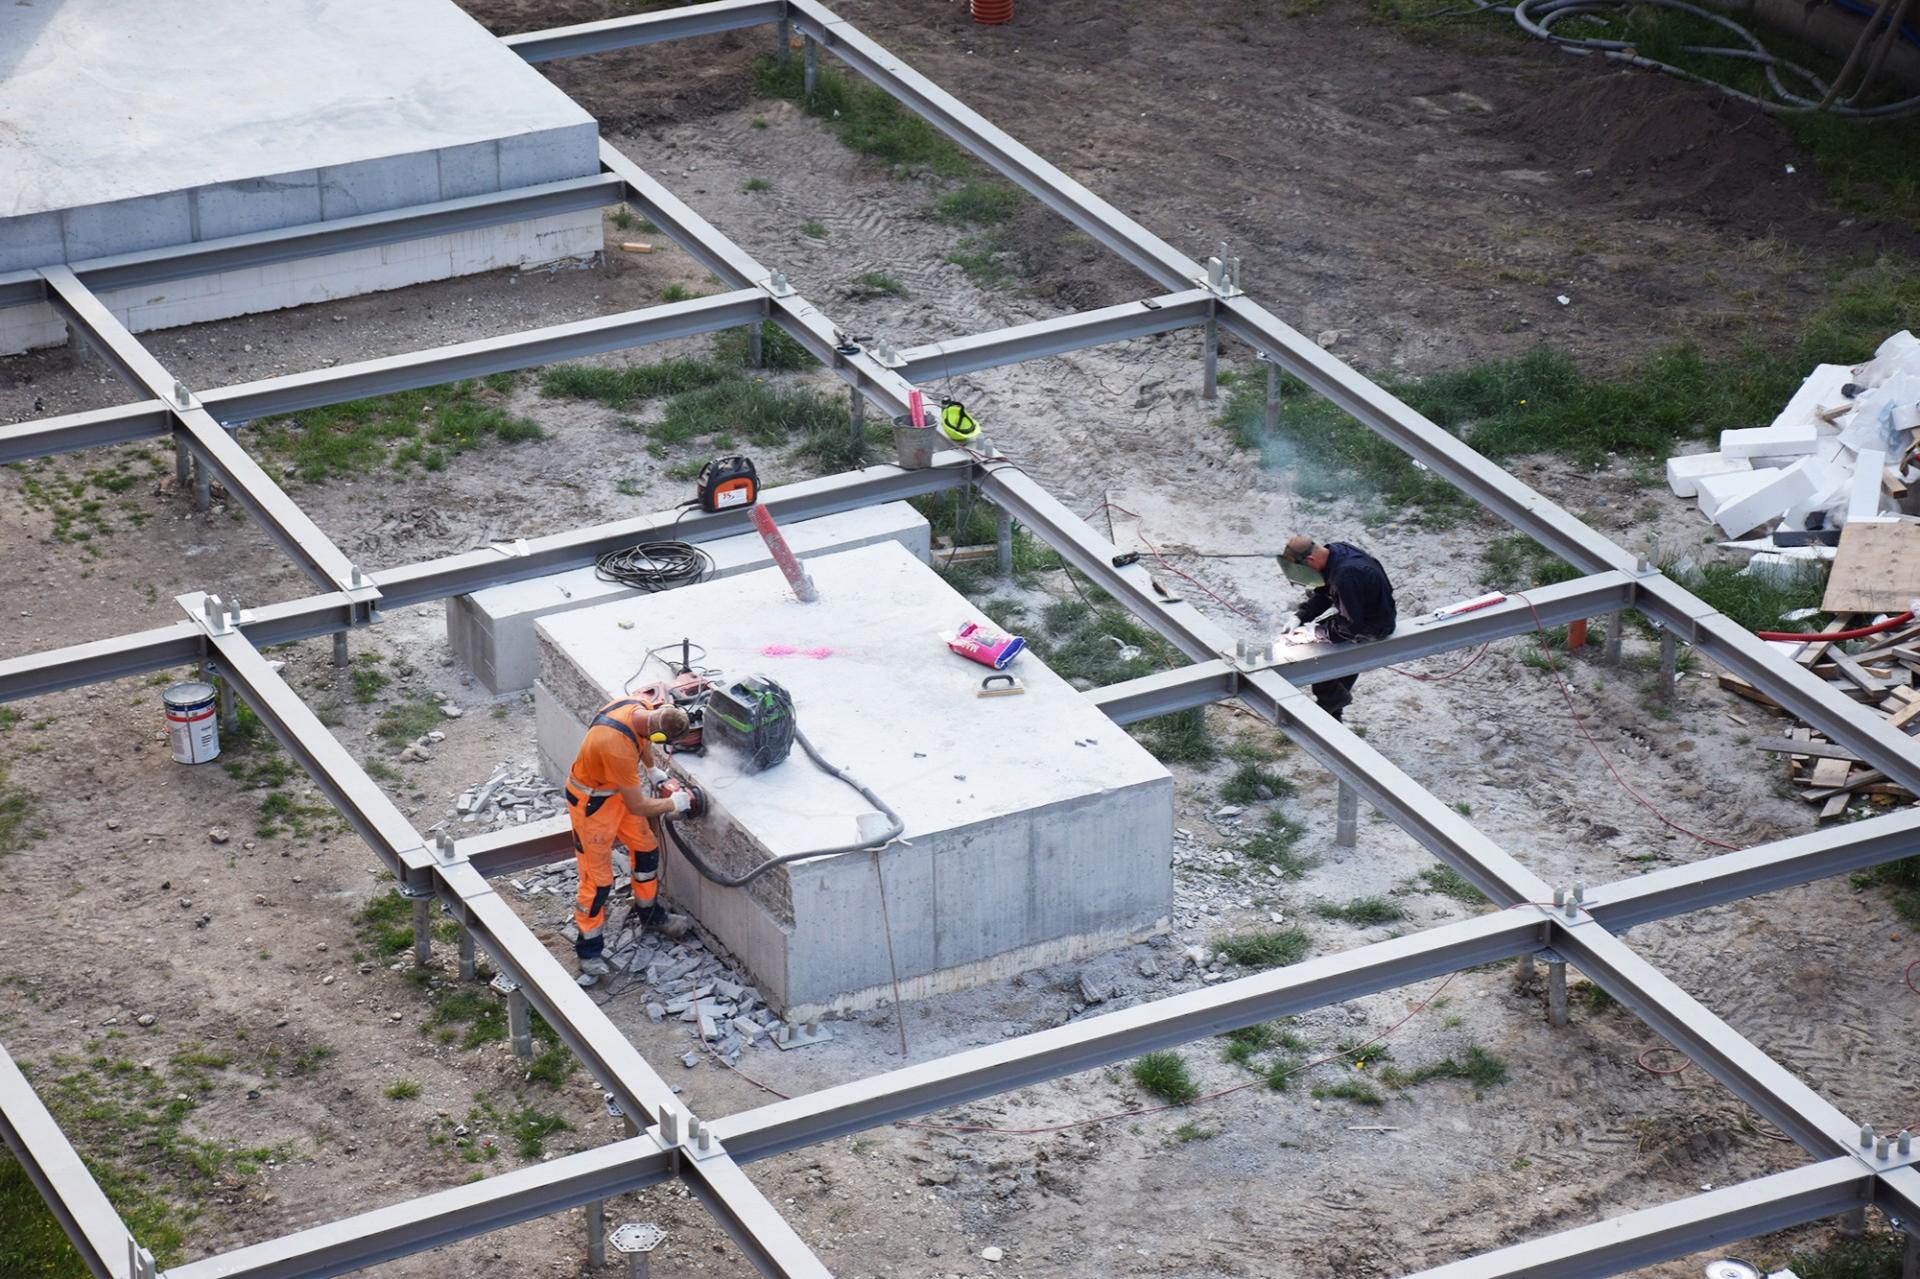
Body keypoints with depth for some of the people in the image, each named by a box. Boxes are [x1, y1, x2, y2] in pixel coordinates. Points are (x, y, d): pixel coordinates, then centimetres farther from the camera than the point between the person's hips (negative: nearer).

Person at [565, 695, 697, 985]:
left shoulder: (641, 707, -18)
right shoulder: (617, 746, -43)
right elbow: (637, 806, -30)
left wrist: (652, 770, 17)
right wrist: (674, 804, -16)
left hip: (618, 788, 9)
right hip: (592, 803, -9)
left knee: (646, 849, 21)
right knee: (597, 878, 0)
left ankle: (650, 914, 43)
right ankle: (589, 951, 15)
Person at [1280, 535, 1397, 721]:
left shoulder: (1345, 576, -35)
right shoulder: (1335, 551, -7)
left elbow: (1351, 625, -27)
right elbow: (1323, 594, 7)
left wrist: (1316, 633, -18)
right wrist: (1299, 618, -4)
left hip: (1374, 627, -9)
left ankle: (1331, 696, 14)